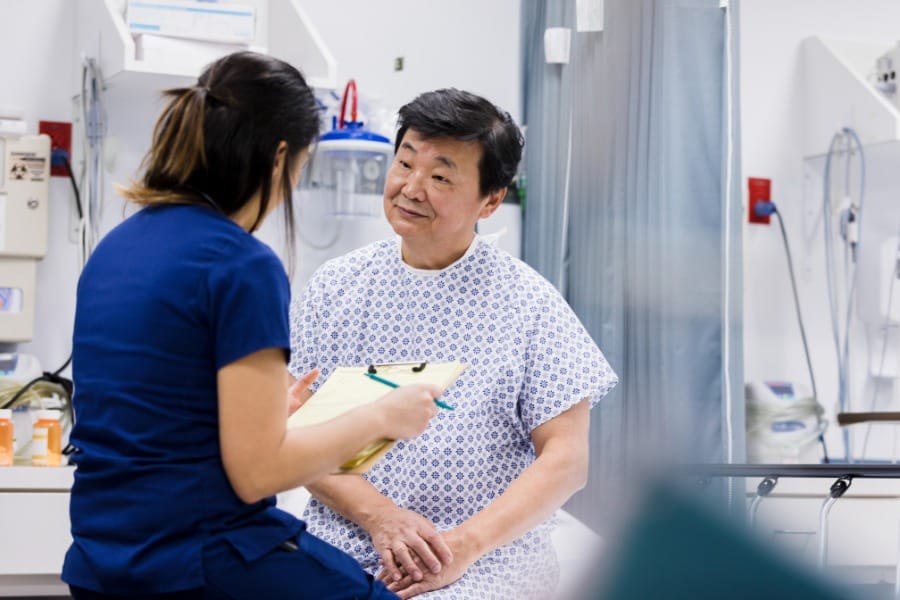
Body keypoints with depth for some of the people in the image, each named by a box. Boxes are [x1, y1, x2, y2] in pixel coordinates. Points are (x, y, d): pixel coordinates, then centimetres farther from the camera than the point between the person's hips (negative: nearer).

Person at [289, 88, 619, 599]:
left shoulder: (530, 303, 0)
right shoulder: (335, 285, 6)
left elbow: (566, 460, -3)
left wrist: (465, 546, -15)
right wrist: (379, 515, -13)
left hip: (489, 555, -2)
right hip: (344, 542, 3)